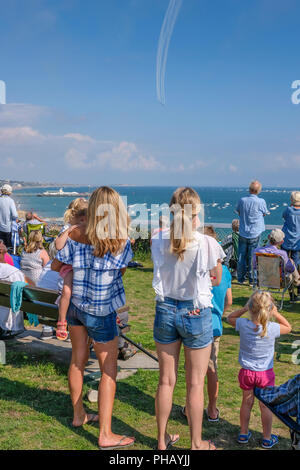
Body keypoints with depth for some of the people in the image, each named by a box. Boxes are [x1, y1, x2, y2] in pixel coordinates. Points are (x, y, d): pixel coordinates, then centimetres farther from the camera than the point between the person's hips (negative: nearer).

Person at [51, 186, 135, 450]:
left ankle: (79, 415, 37)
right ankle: (105, 435, 8)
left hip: (75, 306, 5)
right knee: (109, 370, 5)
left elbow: (56, 266, 1)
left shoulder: (77, 235, -10)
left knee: (78, 359, 20)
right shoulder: (122, 243, -20)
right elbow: (121, 272, -5)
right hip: (100, 312, -5)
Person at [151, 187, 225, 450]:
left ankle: (163, 439, 31)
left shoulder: (158, 241, -7)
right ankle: (197, 443, 26)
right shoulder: (207, 244, -17)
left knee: (166, 380, 16)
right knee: (195, 383, 11)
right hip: (196, 313, -3)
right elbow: (217, 280, -1)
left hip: (165, 310, 4)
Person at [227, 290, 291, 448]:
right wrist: (275, 313, 2)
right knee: (265, 405, 12)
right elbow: (288, 327, 4)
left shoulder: (243, 325, -15)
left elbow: (229, 318, 7)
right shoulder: (272, 328, -18)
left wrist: (243, 309, 0)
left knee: (247, 402, 17)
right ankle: (267, 438, 25)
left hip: (246, 372, 2)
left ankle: (243, 434, 31)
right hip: (265, 373, -1)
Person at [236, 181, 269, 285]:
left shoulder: (242, 200, -4)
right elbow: (264, 214, 5)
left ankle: (240, 279, 18)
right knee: (253, 257, 4)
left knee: (241, 256, 11)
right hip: (255, 233, -2)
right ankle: (252, 279, 9)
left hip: (243, 233, 2)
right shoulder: (261, 201, -11)